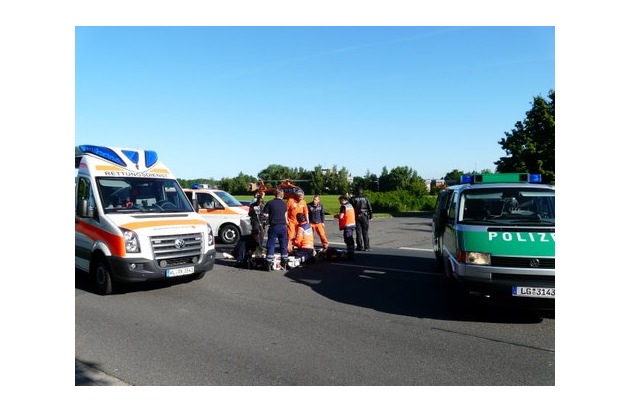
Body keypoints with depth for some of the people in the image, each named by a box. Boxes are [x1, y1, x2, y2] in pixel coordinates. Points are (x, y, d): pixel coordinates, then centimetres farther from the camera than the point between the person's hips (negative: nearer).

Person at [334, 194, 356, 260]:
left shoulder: (344, 206, -12)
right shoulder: (350, 205, 16)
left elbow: (340, 216, -17)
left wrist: (336, 216, 3)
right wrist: (339, 215, 19)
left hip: (347, 225, -9)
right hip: (353, 224, 9)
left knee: (348, 241, -6)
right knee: (350, 240, 16)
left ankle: (350, 256, -7)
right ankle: (351, 254, 24)